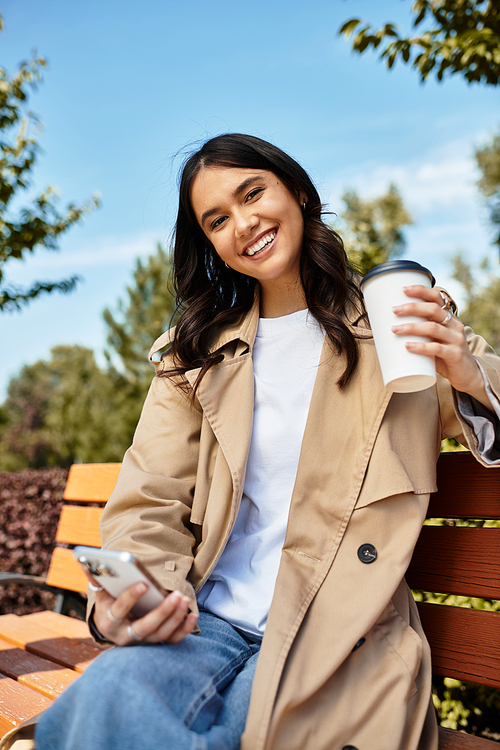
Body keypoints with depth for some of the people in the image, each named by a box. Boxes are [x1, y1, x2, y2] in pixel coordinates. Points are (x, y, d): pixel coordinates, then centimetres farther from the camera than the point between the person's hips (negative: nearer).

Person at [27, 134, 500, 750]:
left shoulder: (397, 322, 7)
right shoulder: (193, 354, 13)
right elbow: (149, 503, 6)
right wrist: (125, 598, -16)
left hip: (332, 632, -2)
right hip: (205, 621, 3)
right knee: (113, 688, -31)